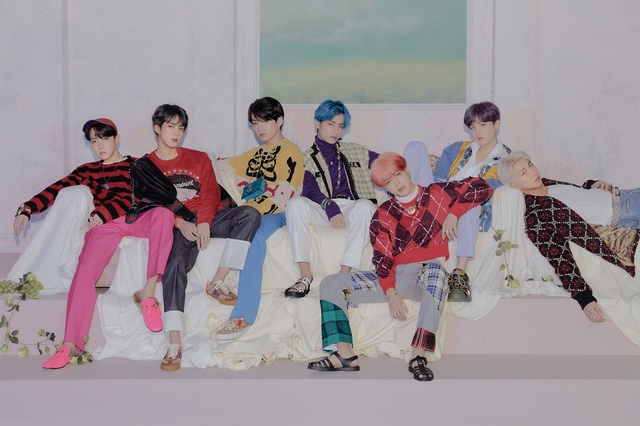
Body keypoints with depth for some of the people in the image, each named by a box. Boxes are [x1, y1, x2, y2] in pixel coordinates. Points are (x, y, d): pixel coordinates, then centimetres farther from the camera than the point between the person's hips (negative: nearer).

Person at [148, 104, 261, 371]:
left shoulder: (199, 159, 20)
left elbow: (210, 193, 7)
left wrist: (204, 222, -14)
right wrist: (181, 223, -18)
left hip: (205, 219, 3)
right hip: (174, 226, -3)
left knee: (249, 214, -24)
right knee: (175, 260, -35)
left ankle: (218, 282, -26)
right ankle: (174, 343, -43)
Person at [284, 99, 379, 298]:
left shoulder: (354, 151, 23)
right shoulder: (307, 158, 13)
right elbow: (310, 190, -4)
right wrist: (330, 207, -23)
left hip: (353, 209, 1)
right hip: (323, 212, -1)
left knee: (365, 205, -34)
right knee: (295, 203, -31)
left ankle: (343, 274, -39)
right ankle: (305, 276, -35)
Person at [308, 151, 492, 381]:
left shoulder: (438, 194, 8)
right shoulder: (383, 214, 12)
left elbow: (482, 188, 7)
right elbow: (382, 259, 2)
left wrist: (453, 213, -3)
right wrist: (391, 293, -13)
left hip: (428, 274, -4)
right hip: (394, 277, 4)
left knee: (436, 271, -42)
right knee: (330, 284, -10)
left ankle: (419, 355, -45)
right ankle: (345, 354, -29)